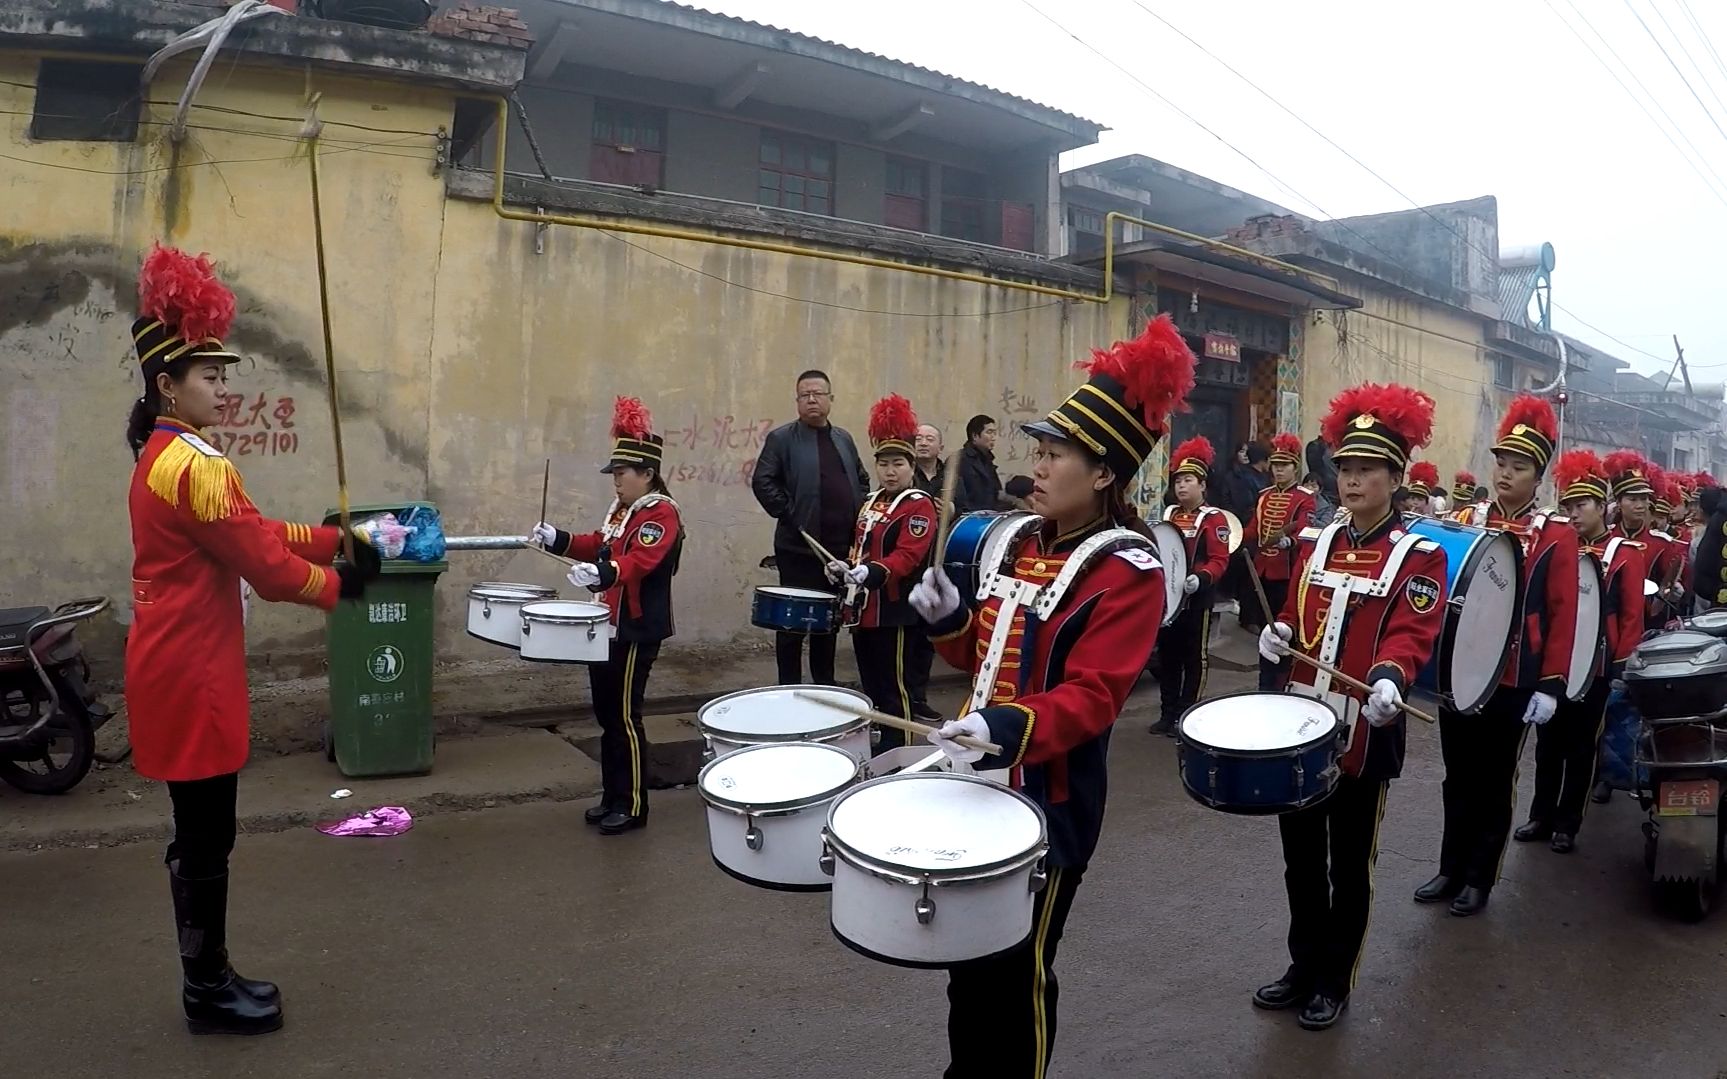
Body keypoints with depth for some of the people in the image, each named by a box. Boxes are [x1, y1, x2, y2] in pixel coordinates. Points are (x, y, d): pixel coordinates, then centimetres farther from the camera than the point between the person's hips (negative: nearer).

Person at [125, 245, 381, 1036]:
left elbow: (252, 530, 16)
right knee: (207, 837, 1)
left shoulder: (159, 456, 13)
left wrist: (334, 537, 8)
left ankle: (206, 976, 28)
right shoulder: (195, 465, -20)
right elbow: (264, 565, -18)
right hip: (191, 675, -11)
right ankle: (208, 991, 15)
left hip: (172, 666, 11)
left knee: (197, 834, 17)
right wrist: (337, 584, -2)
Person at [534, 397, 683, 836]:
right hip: (607, 625, 10)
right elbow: (600, 546, 24)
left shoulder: (661, 513, -15)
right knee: (606, 714, 14)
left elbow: (637, 563, -29)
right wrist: (557, 539, 11)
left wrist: (600, 573, -45)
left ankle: (633, 807, 8)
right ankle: (612, 797, 26)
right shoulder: (622, 509, 13)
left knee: (625, 717, -3)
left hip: (637, 631, -9)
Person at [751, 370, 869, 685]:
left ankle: (825, 685, 26)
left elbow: (862, 480, 22)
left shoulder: (844, 439, 14)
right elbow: (762, 482, -12)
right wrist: (789, 514, -15)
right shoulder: (782, 438, -4)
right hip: (799, 547, -5)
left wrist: (858, 516, 9)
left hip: (839, 547, 6)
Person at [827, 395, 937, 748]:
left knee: (896, 688, 0)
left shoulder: (919, 506, -9)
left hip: (896, 612, -8)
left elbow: (907, 555, -21)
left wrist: (872, 573, -35)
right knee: (872, 689, 16)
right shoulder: (869, 503, 16)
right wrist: (845, 570, 3)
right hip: (863, 609, 8)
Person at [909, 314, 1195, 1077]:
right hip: (979, 778, 8)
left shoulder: (1128, 571, -17)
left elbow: (1091, 697, -26)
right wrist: (947, 618, -4)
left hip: (1049, 800, -8)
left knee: (1017, 972, 9)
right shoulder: (1025, 544, 6)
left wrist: (1009, 728, -41)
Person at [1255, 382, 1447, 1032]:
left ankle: (1336, 982, 28)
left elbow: (1411, 631, -18)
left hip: (1364, 736, -5)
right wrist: (1278, 634, -8)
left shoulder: (1418, 555, -6)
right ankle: (1304, 967, 34)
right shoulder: (1316, 543, 9)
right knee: (1301, 859, 16)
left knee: (1349, 867, 11)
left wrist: (1389, 679, -37)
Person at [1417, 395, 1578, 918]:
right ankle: (1451, 871, 27)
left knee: (1494, 782, 10)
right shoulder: (1462, 521, 3)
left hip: (1514, 682, -3)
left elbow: (1563, 615, -7)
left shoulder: (1557, 536, -5)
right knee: (1459, 777, 14)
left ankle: (1480, 880, 23)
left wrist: (1551, 686, -11)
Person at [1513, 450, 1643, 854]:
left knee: (1581, 745, 8)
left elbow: (1632, 616, -4)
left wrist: (1622, 667, -8)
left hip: (1595, 667, -3)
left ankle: (1567, 824, 18)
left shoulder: (1626, 554, -3)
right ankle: (1542, 817, 22)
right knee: (1548, 742, 11)